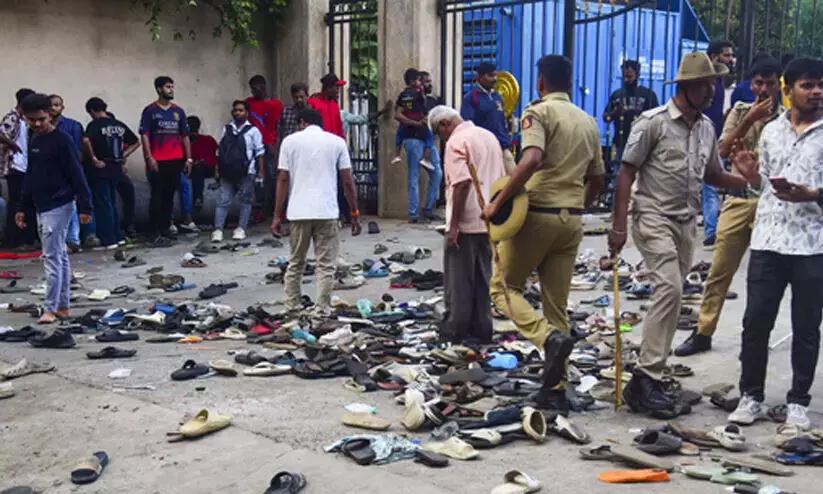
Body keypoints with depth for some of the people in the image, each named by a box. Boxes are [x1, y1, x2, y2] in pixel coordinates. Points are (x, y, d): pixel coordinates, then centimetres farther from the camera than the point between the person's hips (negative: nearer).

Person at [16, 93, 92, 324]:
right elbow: (30, 176, 20)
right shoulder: (34, 142, 13)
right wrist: (23, 208, 19)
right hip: (41, 207, 8)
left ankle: (50, 309, -8)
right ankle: (63, 307, 18)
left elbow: (77, 175, -13)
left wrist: (85, 207, -17)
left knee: (52, 257, -10)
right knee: (60, 256, 12)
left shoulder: (62, 140, -11)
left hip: (59, 206, -8)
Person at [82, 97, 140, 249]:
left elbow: (86, 140, -29)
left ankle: (109, 240, 2)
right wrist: (123, 155, 9)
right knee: (112, 203, 18)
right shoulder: (119, 125, 8)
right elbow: (136, 142, 15)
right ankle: (119, 236, 21)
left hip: (100, 169, -6)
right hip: (116, 168, 6)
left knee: (102, 205, 2)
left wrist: (93, 159, -18)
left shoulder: (95, 124, -10)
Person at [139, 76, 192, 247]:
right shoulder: (150, 111, 0)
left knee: (169, 196, 8)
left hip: (176, 161, 4)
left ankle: (164, 231, 15)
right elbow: (144, 136, -4)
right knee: (157, 196, -5)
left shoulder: (178, 111, 12)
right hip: (157, 162, -4)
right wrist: (149, 158, -13)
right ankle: (155, 234, -3)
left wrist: (188, 158, 7)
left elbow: (185, 136, 14)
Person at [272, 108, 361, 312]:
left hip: (298, 212, 1)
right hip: (327, 212, -1)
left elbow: (283, 179, 2)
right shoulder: (337, 142, 6)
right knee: (326, 266, 3)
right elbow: (348, 181, 2)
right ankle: (322, 311, 1)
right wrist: (355, 214, 9)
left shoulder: (290, 141, 6)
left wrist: (277, 215, 5)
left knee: (295, 263, 15)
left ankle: (292, 308, 19)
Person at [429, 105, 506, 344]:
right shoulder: (489, 136, 15)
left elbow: (462, 183, -22)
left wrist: (453, 225, -19)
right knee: (482, 277, 13)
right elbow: (501, 179, 19)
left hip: (465, 223, -8)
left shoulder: (457, 141, -11)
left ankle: (455, 330, 8)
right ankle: (481, 330, 16)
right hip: (488, 222, 8)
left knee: (459, 279, 2)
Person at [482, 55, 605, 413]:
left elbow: (532, 159, -24)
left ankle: (549, 337, -16)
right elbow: (597, 179, 18)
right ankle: (556, 390, 9)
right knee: (556, 304, 10)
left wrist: (498, 201, -19)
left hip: (537, 213, -6)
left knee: (503, 287, 9)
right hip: (572, 219, 6)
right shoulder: (588, 122, 15)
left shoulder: (539, 112, -7)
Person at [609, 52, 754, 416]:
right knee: (669, 289, -21)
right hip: (655, 219, -7)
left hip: (687, 223, 7)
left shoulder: (706, 127, 13)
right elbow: (626, 173, -8)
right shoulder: (653, 123, -8)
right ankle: (646, 380, -20)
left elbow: (713, 174, 23)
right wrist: (618, 226, -12)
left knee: (670, 296, 8)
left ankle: (648, 374, 17)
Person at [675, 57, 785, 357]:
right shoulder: (740, 111, 8)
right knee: (719, 270, 4)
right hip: (739, 199, 2)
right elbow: (723, 151, -3)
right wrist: (750, 119, -11)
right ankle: (703, 333, 11)